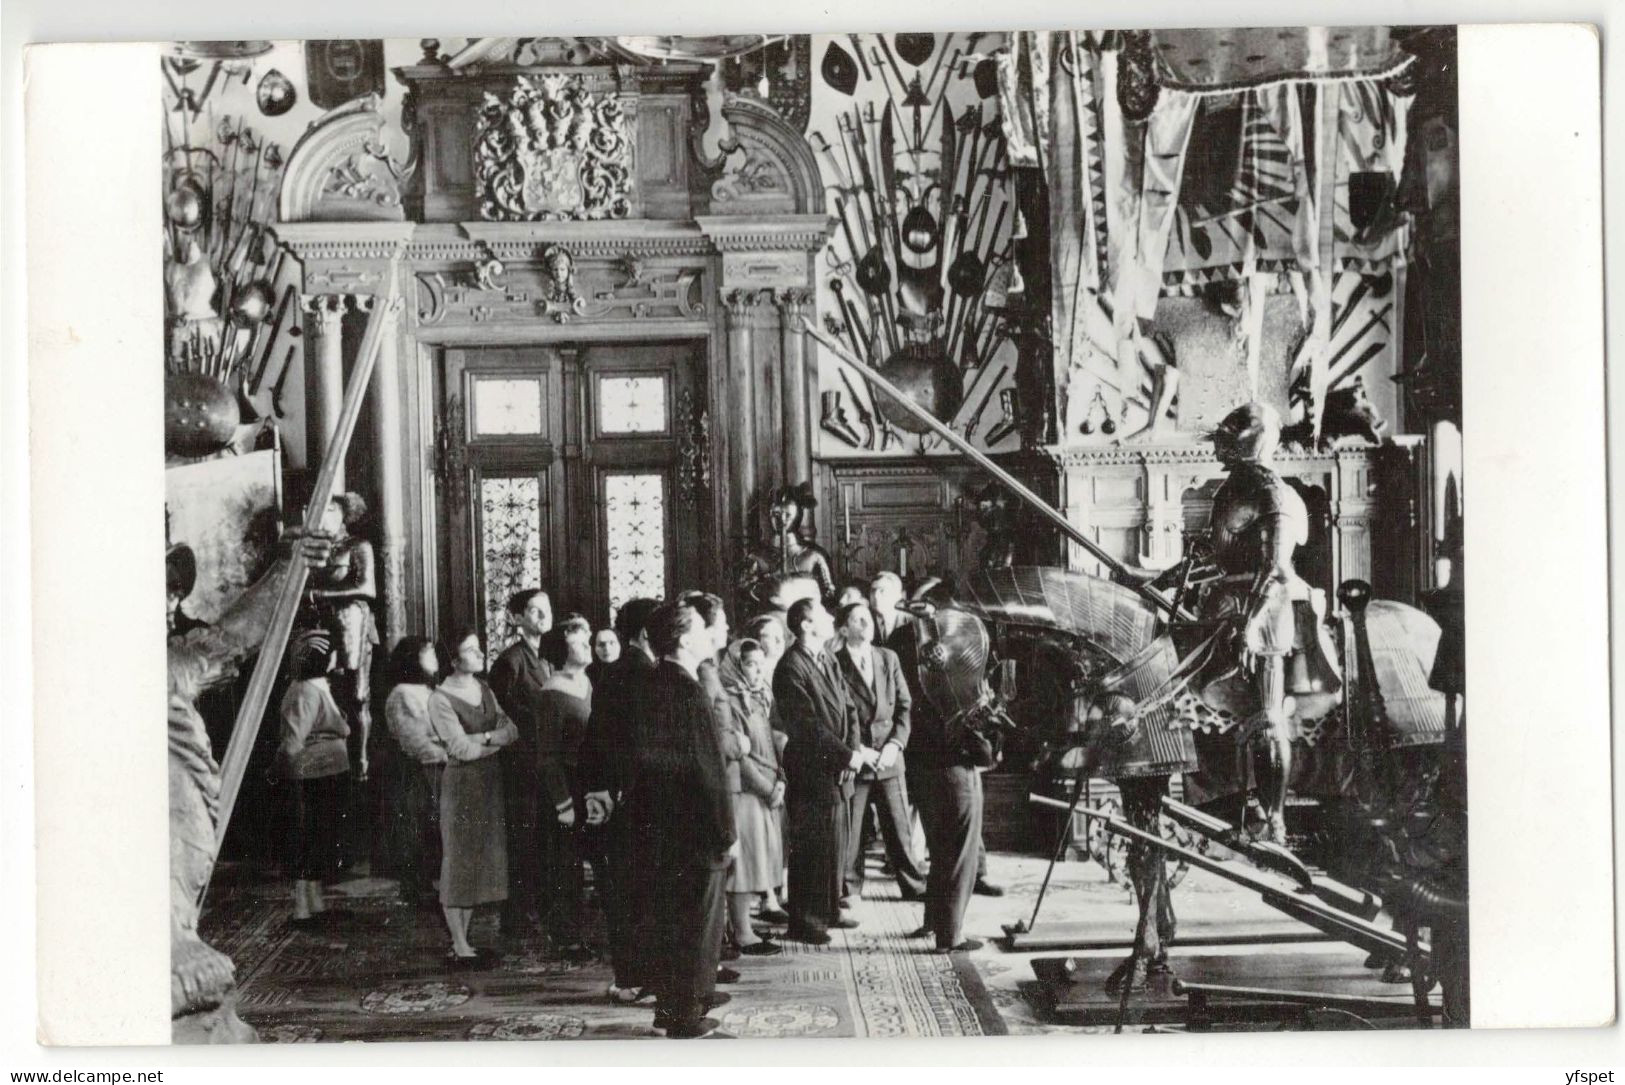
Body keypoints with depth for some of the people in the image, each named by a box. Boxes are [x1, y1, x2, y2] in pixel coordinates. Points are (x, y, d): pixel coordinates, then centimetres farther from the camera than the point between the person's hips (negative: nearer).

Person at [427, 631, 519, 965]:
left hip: (490, 782, 7)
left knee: (479, 862, 9)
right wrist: (498, 741, -4)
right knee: (459, 862, -2)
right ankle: (460, 947, 2)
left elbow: (512, 730, 2)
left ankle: (463, 940, 15)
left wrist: (482, 737, -15)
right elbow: (462, 749, -17)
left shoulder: (484, 689, 10)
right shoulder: (441, 699, -11)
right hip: (461, 783, -7)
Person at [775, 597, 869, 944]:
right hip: (811, 775, -8)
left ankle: (828, 911, 26)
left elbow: (848, 710, 12)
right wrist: (847, 755, -18)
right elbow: (807, 725, -20)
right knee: (810, 850, -2)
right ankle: (804, 922, 7)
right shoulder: (791, 668, -16)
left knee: (835, 846, 15)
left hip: (837, 772, 9)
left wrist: (853, 750, -5)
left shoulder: (829, 663, 13)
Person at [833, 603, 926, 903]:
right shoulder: (834, 664, -5)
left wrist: (895, 744, -4)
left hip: (889, 756, 3)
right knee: (850, 827, 1)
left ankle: (913, 884, 16)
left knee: (899, 825, 7)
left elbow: (905, 706, 9)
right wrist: (856, 750, -12)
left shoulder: (889, 658, 9)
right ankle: (849, 888, 13)